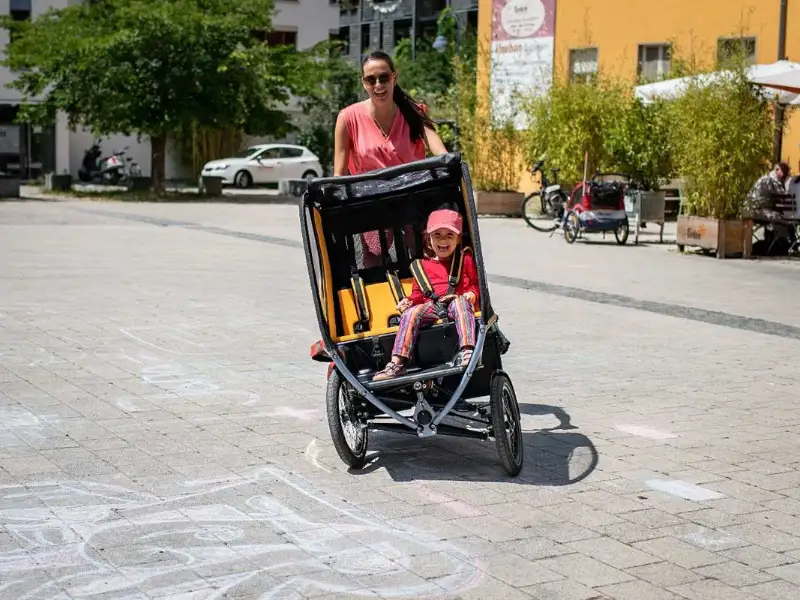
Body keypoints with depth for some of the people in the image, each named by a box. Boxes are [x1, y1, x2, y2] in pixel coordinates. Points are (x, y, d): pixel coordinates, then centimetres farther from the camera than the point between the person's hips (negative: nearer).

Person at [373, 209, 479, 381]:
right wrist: (409, 300, 1)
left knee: (460, 302, -37)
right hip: (432, 306, 3)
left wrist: (472, 294, -9)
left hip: (458, 301, -3)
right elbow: (418, 292, 22)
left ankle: (468, 352, -52)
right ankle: (397, 363, -32)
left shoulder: (465, 259, 15)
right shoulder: (424, 265, 20)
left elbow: (476, 283, 13)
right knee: (410, 313, -24)